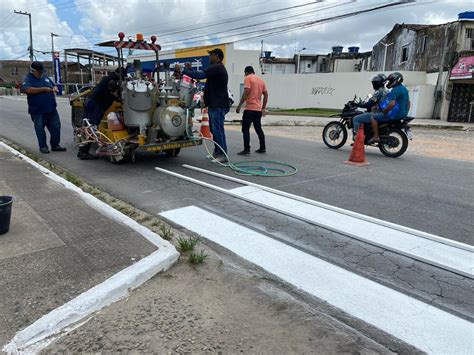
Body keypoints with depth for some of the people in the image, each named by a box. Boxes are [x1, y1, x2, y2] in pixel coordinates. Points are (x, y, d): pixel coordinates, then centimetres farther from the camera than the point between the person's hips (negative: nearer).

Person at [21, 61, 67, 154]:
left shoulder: (45, 77, 14)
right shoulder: (28, 79, -6)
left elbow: (53, 85, 26)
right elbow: (28, 90, -24)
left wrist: (55, 88, 1)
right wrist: (44, 89, -23)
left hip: (51, 109, 6)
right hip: (37, 111, -5)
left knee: (56, 127, 6)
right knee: (40, 129, 4)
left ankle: (55, 145, 16)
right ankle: (43, 147, 14)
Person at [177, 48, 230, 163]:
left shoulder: (217, 68, -13)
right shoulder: (217, 68, 22)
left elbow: (199, 75, -23)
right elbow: (201, 74, 25)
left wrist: (182, 70, -16)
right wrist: (190, 68, 18)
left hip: (218, 105, -11)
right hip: (214, 104, 11)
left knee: (218, 129, -9)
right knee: (214, 129, 14)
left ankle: (223, 155, -5)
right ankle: (217, 152, 23)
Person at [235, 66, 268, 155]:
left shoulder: (248, 78, -4)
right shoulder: (261, 79, 16)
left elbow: (246, 92, -16)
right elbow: (266, 94, 14)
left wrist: (239, 106, -13)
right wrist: (263, 108, 20)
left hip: (250, 108, -7)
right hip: (258, 109, 7)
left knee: (245, 129, -5)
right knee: (258, 128, 17)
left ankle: (246, 150, -11)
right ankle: (262, 148, 22)